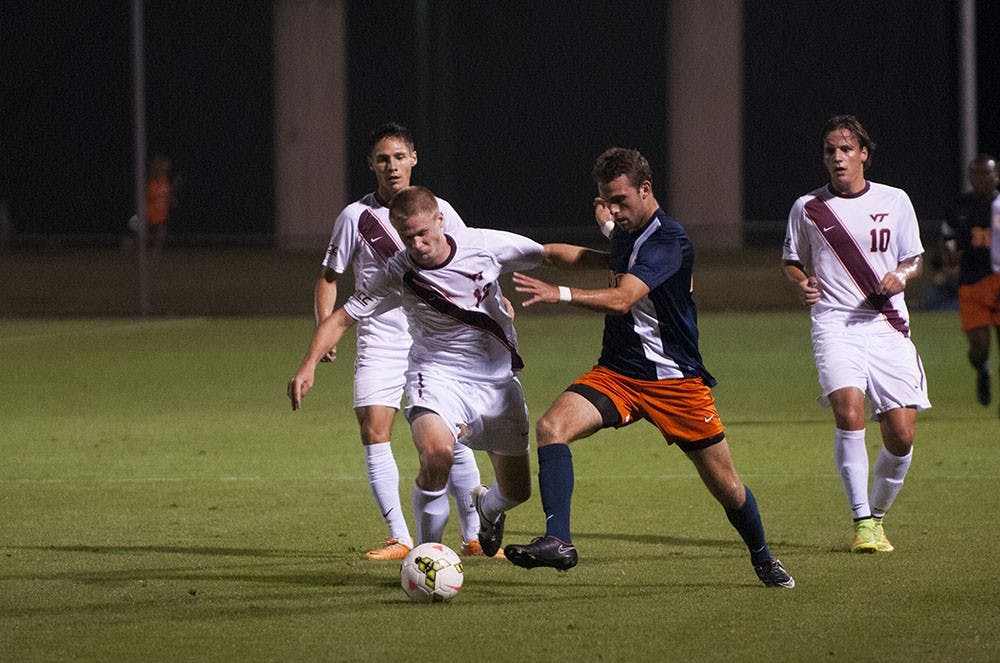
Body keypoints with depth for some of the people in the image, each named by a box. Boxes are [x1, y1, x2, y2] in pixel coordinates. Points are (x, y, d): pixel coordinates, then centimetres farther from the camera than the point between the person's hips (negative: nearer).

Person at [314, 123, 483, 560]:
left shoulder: (439, 211, 3)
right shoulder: (355, 217, 0)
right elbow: (330, 277, 7)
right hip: (379, 347, 0)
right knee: (374, 435, -11)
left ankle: (474, 536, 10)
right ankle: (399, 539, -4)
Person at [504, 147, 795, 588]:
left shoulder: (668, 241, -19)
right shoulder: (625, 235, 8)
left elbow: (622, 299, -34)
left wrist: (560, 294, -44)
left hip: (675, 379, -6)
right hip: (616, 373, 6)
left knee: (725, 485, 5)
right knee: (551, 427, -23)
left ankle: (763, 559, 33)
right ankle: (558, 542, -29)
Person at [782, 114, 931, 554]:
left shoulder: (895, 202, 9)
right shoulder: (807, 208, 7)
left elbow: (914, 261, 17)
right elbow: (791, 262, 18)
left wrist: (900, 277, -6)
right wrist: (802, 284, -4)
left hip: (888, 326, 2)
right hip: (834, 324, -2)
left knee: (901, 435, -4)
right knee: (849, 413, -25)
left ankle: (877, 517, 21)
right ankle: (861, 522, -21)